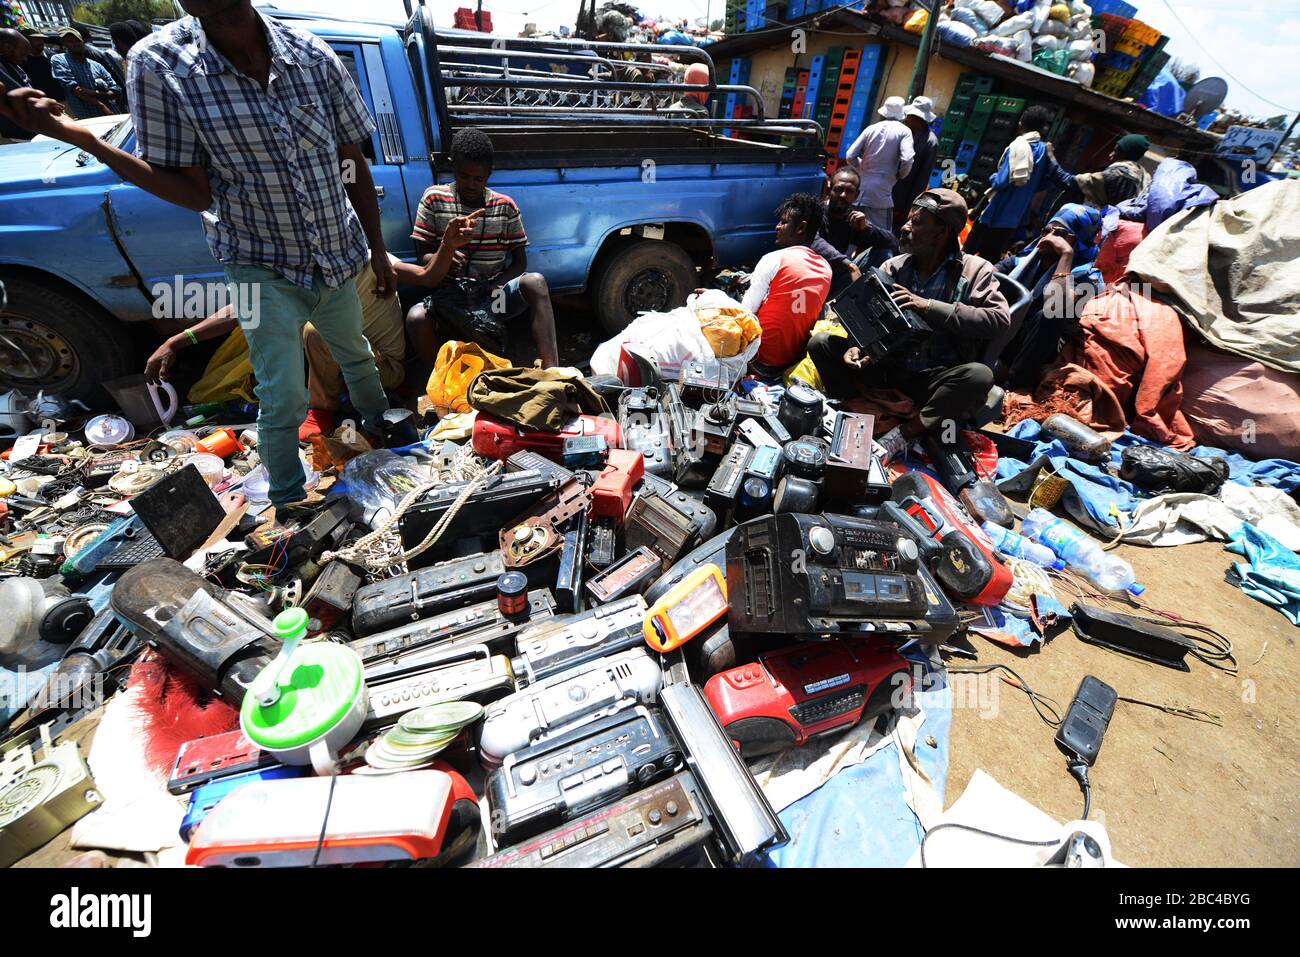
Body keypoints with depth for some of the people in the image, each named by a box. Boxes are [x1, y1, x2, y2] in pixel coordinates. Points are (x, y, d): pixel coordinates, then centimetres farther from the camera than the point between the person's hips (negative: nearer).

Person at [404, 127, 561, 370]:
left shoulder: (505, 206, 6)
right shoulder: (434, 198, 4)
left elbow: (520, 262, 6)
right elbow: (423, 255, 4)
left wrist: (494, 285, -14)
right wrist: (446, 251, -21)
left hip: (495, 293, 1)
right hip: (452, 294, 0)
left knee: (535, 281, -31)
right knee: (416, 318, -33)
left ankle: (551, 374, -45)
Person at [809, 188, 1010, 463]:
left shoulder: (975, 270, -2)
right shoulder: (893, 267, 6)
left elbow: (1001, 319, -16)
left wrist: (929, 307, -22)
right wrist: (855, 347, -23)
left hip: (937, 379, -2)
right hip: (888, 368, 3)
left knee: (979, 375, -36)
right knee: (821, 342, -13)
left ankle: (903, 433, -26)